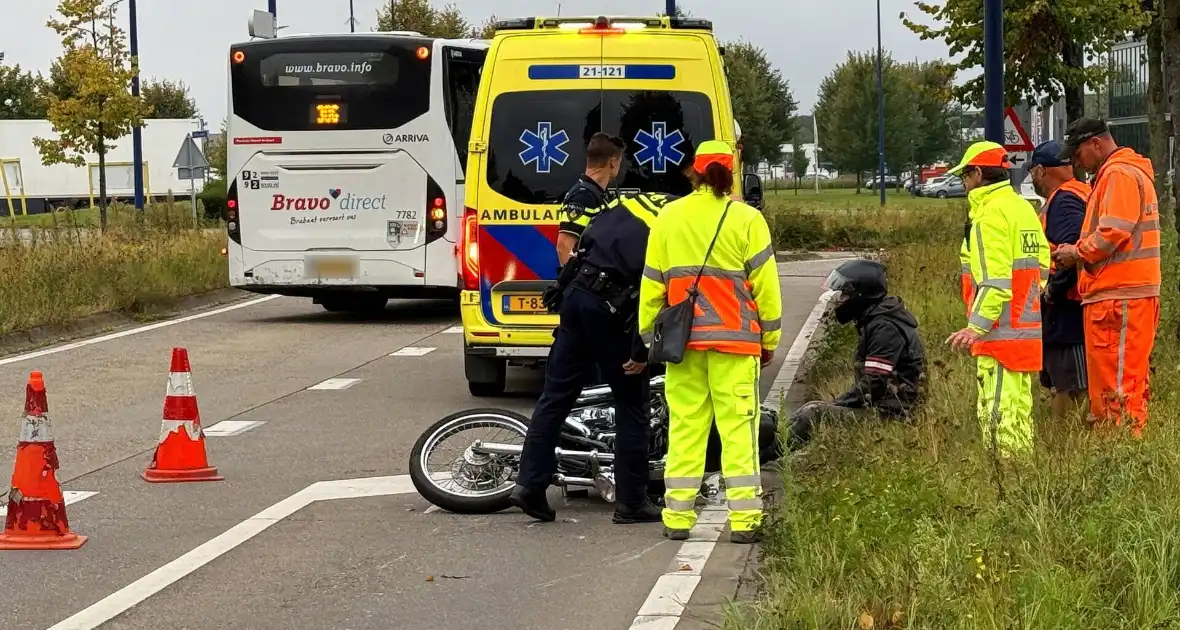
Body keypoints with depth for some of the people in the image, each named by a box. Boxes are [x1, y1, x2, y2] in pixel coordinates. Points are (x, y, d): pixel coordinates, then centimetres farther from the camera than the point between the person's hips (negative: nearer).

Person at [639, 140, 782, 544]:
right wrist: (769, 340, 9)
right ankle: (744, 519, -4)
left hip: (682, 342, 2)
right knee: (737, 425, -2)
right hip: (734, 342, -2)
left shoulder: (668, 218, 7)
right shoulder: (746, 220, -1)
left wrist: (649, 335, 16)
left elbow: (652, 282, 9)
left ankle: (678, 516, 7)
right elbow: (765, 283, 0)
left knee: (685, 425, 7)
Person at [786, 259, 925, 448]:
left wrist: (836, 404, -13)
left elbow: (874, 385, -23)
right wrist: (837, 402, 11)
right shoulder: (872, 321, 15)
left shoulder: (884, 328, -19)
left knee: (813, 414, -22)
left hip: (889, 411, -11)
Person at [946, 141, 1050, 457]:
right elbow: (1042, 265, 17)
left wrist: (976, 326, -23)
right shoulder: (1023, 207, 15)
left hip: (1001, 333, -10)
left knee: (997, 412, -8)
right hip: (1028, 330, 10)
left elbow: (995, 280, -21)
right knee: (1018, 409, 16)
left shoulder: (990, 212, -13)